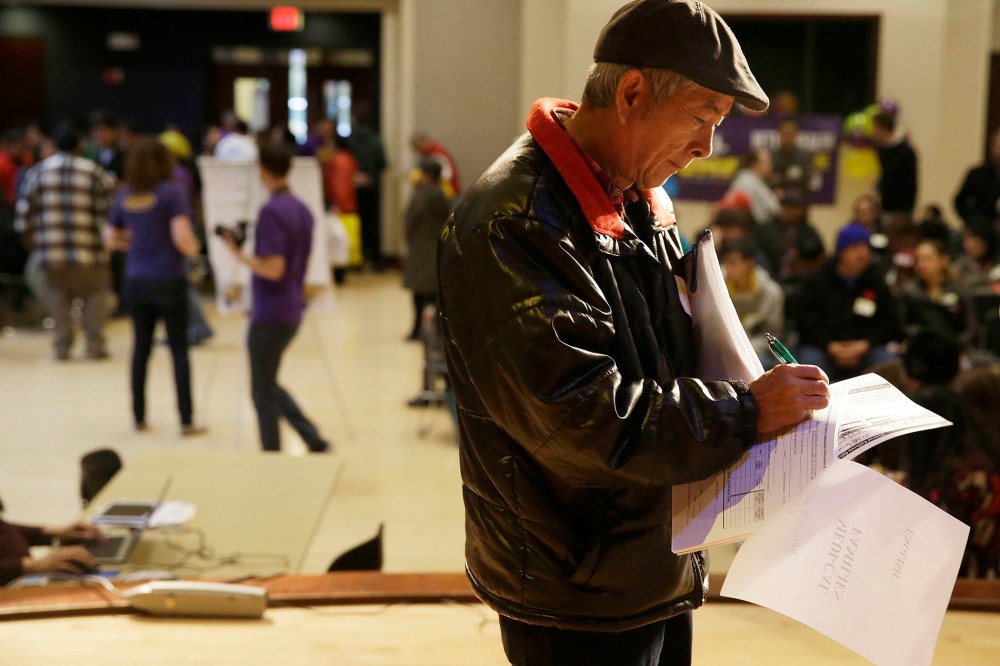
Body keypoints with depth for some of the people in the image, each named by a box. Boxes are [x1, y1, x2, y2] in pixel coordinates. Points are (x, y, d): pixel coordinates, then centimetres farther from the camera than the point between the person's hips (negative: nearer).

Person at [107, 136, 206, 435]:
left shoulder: (125, 196, 4)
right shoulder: (172, 192, -11)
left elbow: (113, 239, 12)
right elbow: (182, 237, -20)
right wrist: (194, 248, 1)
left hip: (136, 281, 4)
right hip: (168, 280, -4)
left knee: (141, 348, 13)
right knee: (179, 349, 3)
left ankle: (139, 417, 19)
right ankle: (186, 420, 5)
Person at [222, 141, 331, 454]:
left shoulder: (271, 211, -19)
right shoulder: (302, 210, 8)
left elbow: (273, 268, -24)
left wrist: (238, 253, -14)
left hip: (270, 312, -8)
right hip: (292, 310, 9)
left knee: (263, 389, 4)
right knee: (268, 384, 20)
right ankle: (314, 440, 15)